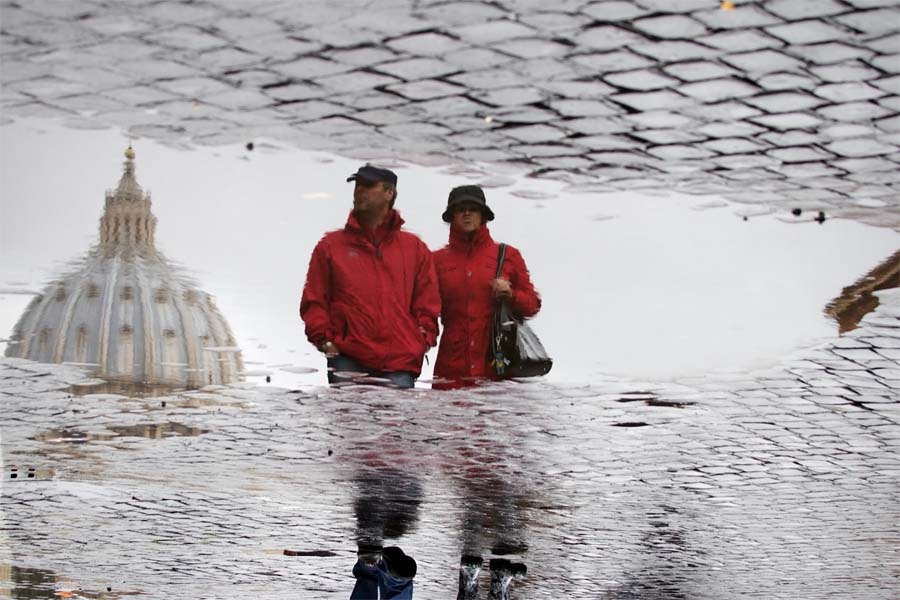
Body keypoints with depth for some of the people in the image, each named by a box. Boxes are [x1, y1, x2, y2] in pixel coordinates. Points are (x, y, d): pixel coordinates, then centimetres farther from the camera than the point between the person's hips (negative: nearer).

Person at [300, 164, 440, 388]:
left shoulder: (414, 248, 16)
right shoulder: (331, 246, 14)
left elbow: (427, 302, 15)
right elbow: (313, 300, 10)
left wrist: (424, 339, 2)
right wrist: (323, 339, -2)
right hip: (348, 362, 0)